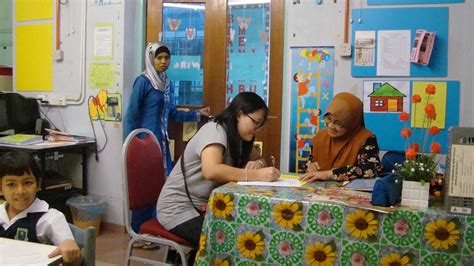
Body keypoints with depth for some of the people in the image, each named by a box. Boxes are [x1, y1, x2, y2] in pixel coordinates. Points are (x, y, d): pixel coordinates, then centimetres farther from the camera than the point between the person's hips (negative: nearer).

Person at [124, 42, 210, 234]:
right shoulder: (143, 81, -8)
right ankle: (138, 232, 9)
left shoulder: (168, 83, 12)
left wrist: (197, 114, 13)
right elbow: (131, 115, -10)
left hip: (162, 141, 7)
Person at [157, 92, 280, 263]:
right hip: (178, 207, -8)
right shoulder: (215, 130, -20)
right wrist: (256, 175, -36)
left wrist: (258, 164, -12)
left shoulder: (239, 136, 7)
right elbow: (211, 171, -37)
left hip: (205, 205, 8)